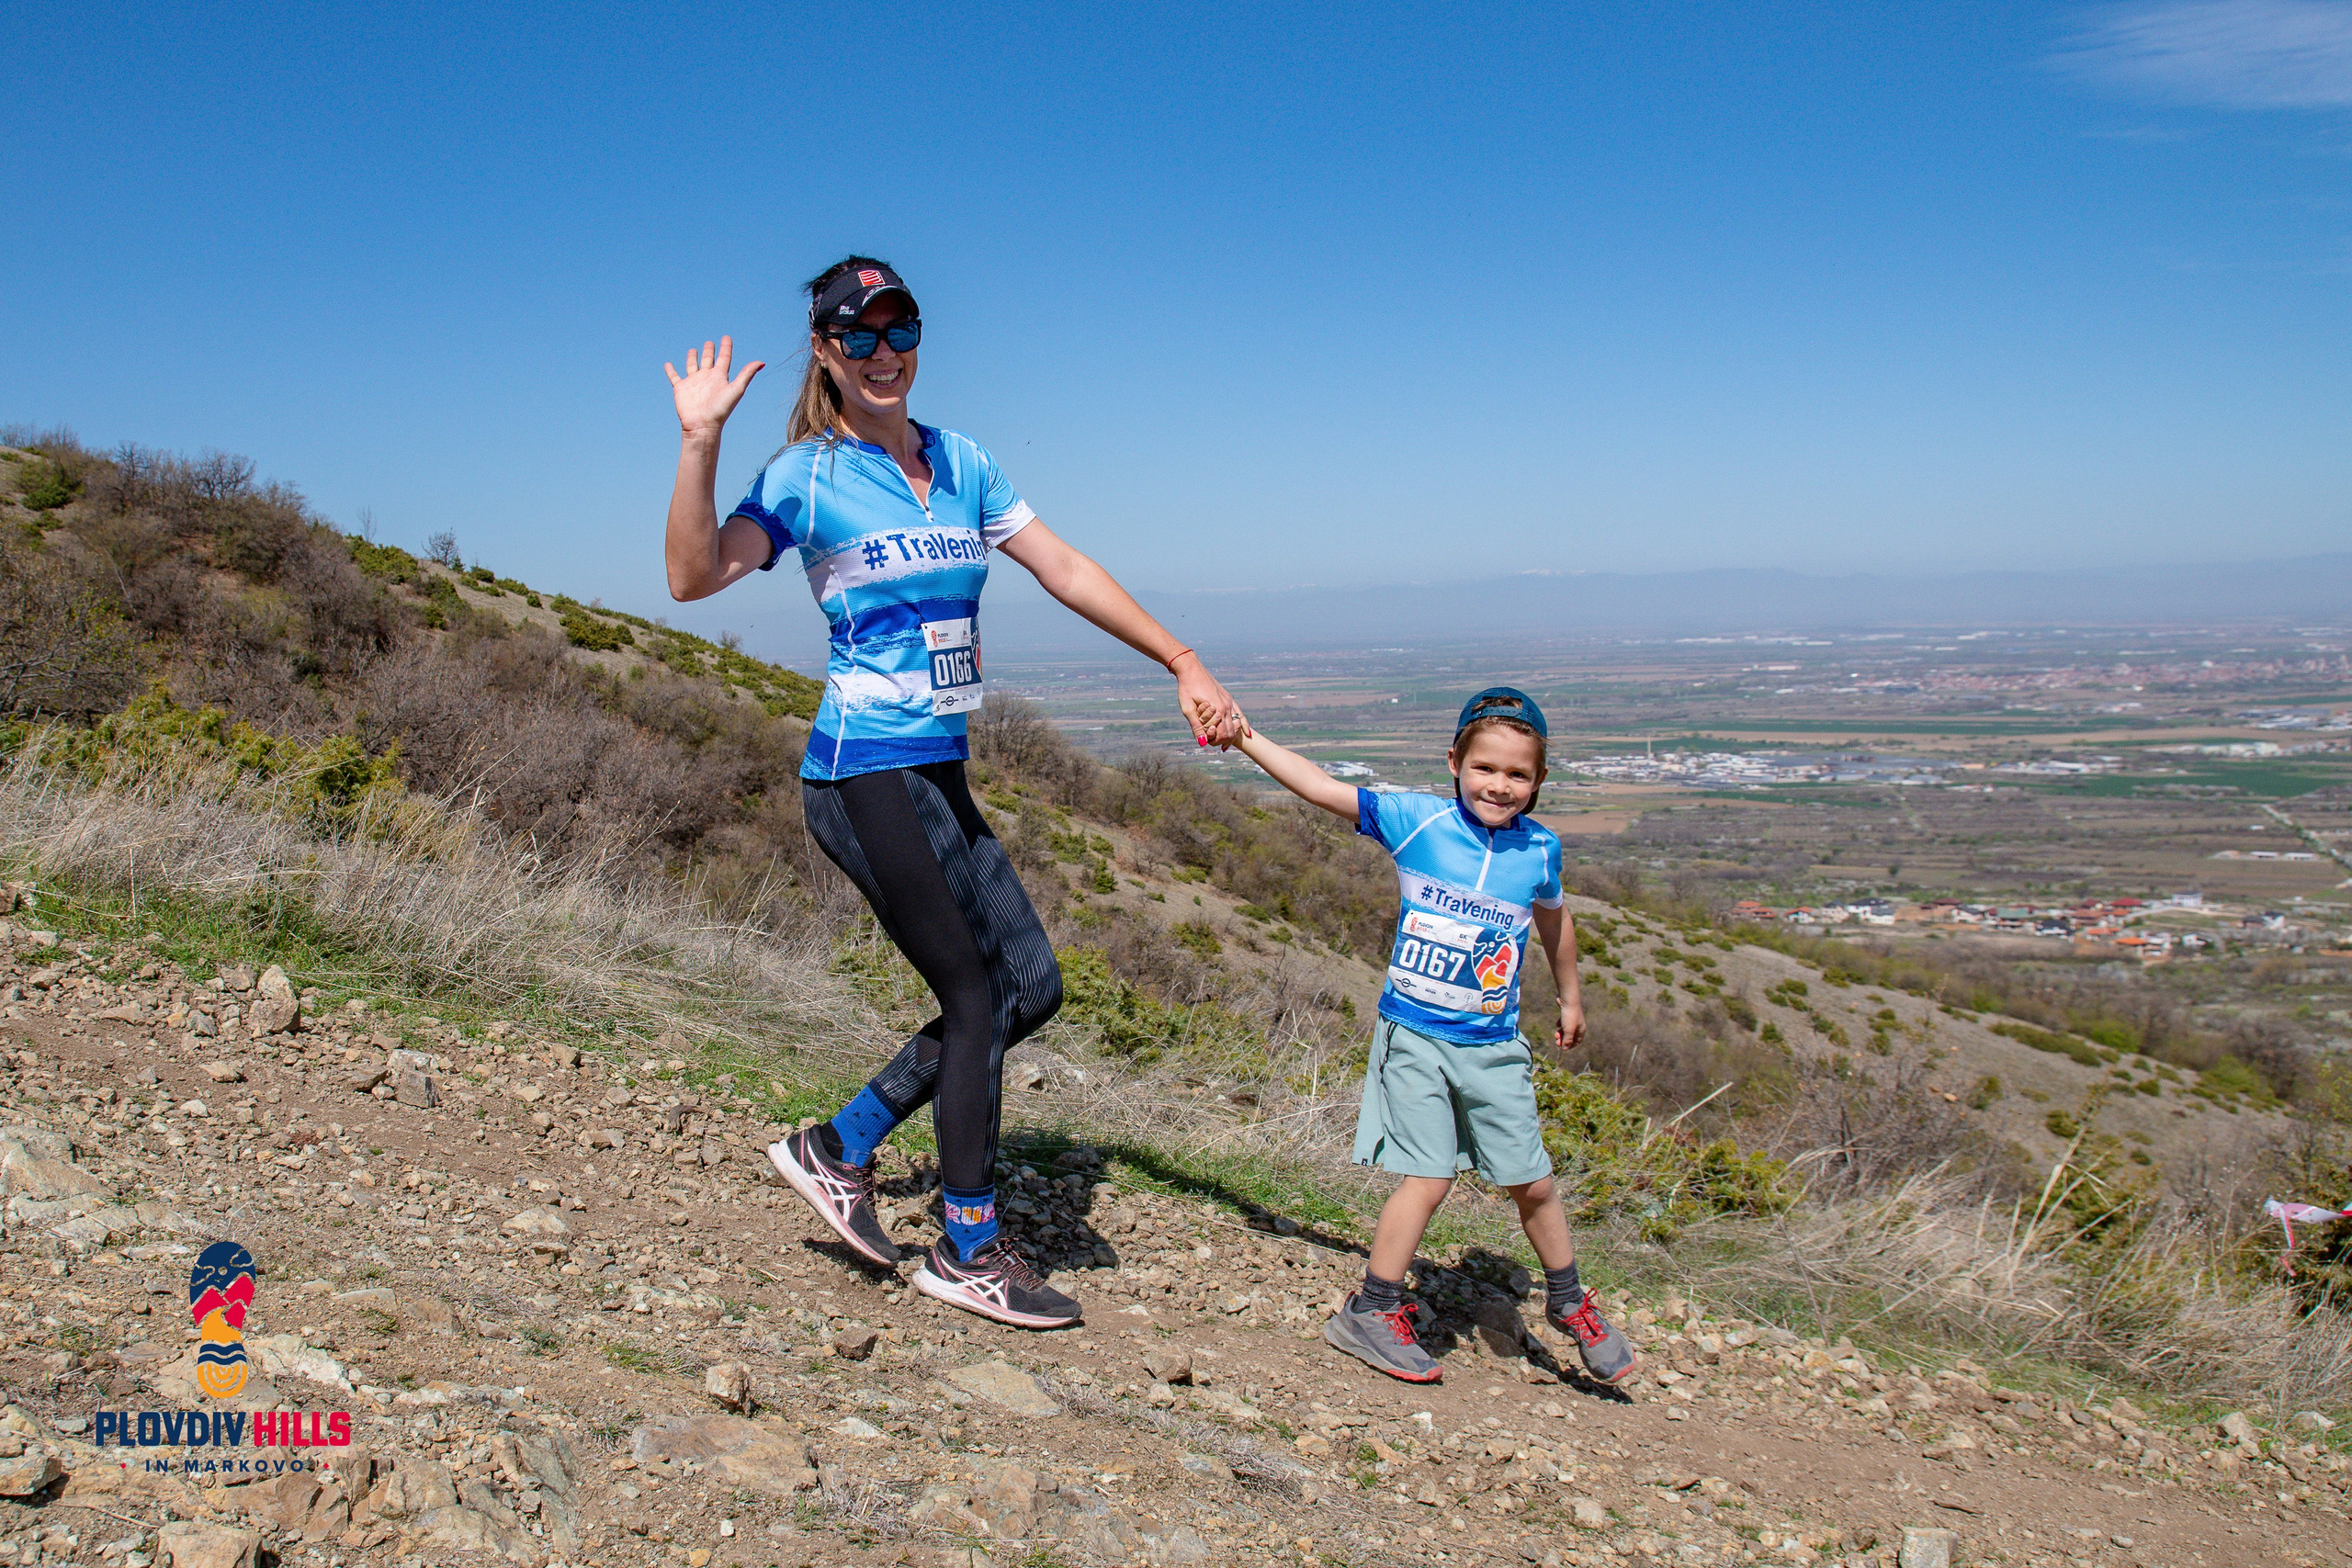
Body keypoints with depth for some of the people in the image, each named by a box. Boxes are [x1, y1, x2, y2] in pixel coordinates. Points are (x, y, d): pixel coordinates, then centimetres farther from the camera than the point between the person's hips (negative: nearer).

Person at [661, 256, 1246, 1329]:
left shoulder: (960, 464, 12)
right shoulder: (806, 476, -6)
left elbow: (1065, 570, 12)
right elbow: (694, 576, -17)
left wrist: (1182, 666, 10)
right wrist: (699, 443, -26)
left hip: (941, 774, 8)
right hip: (866, 774, -7)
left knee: (1031, 985, 7)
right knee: (977, 998, -6)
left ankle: (838, 1149, 18)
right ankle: (968, 1252, 10)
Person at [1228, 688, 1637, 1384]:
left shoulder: (1540, 849, -1)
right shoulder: (1417, 822, -10)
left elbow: (1553, 921, 19)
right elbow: (1320, 787, -10)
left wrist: (1570, 998, 31)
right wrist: (1246, 738, -15)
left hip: (1493, 1049, 3)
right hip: (1414, 1038, -3)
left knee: (1532, 1183, 11)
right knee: (1428, 1178, -6)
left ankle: (1569, 1303, 35)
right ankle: (1370, 1313, 12)